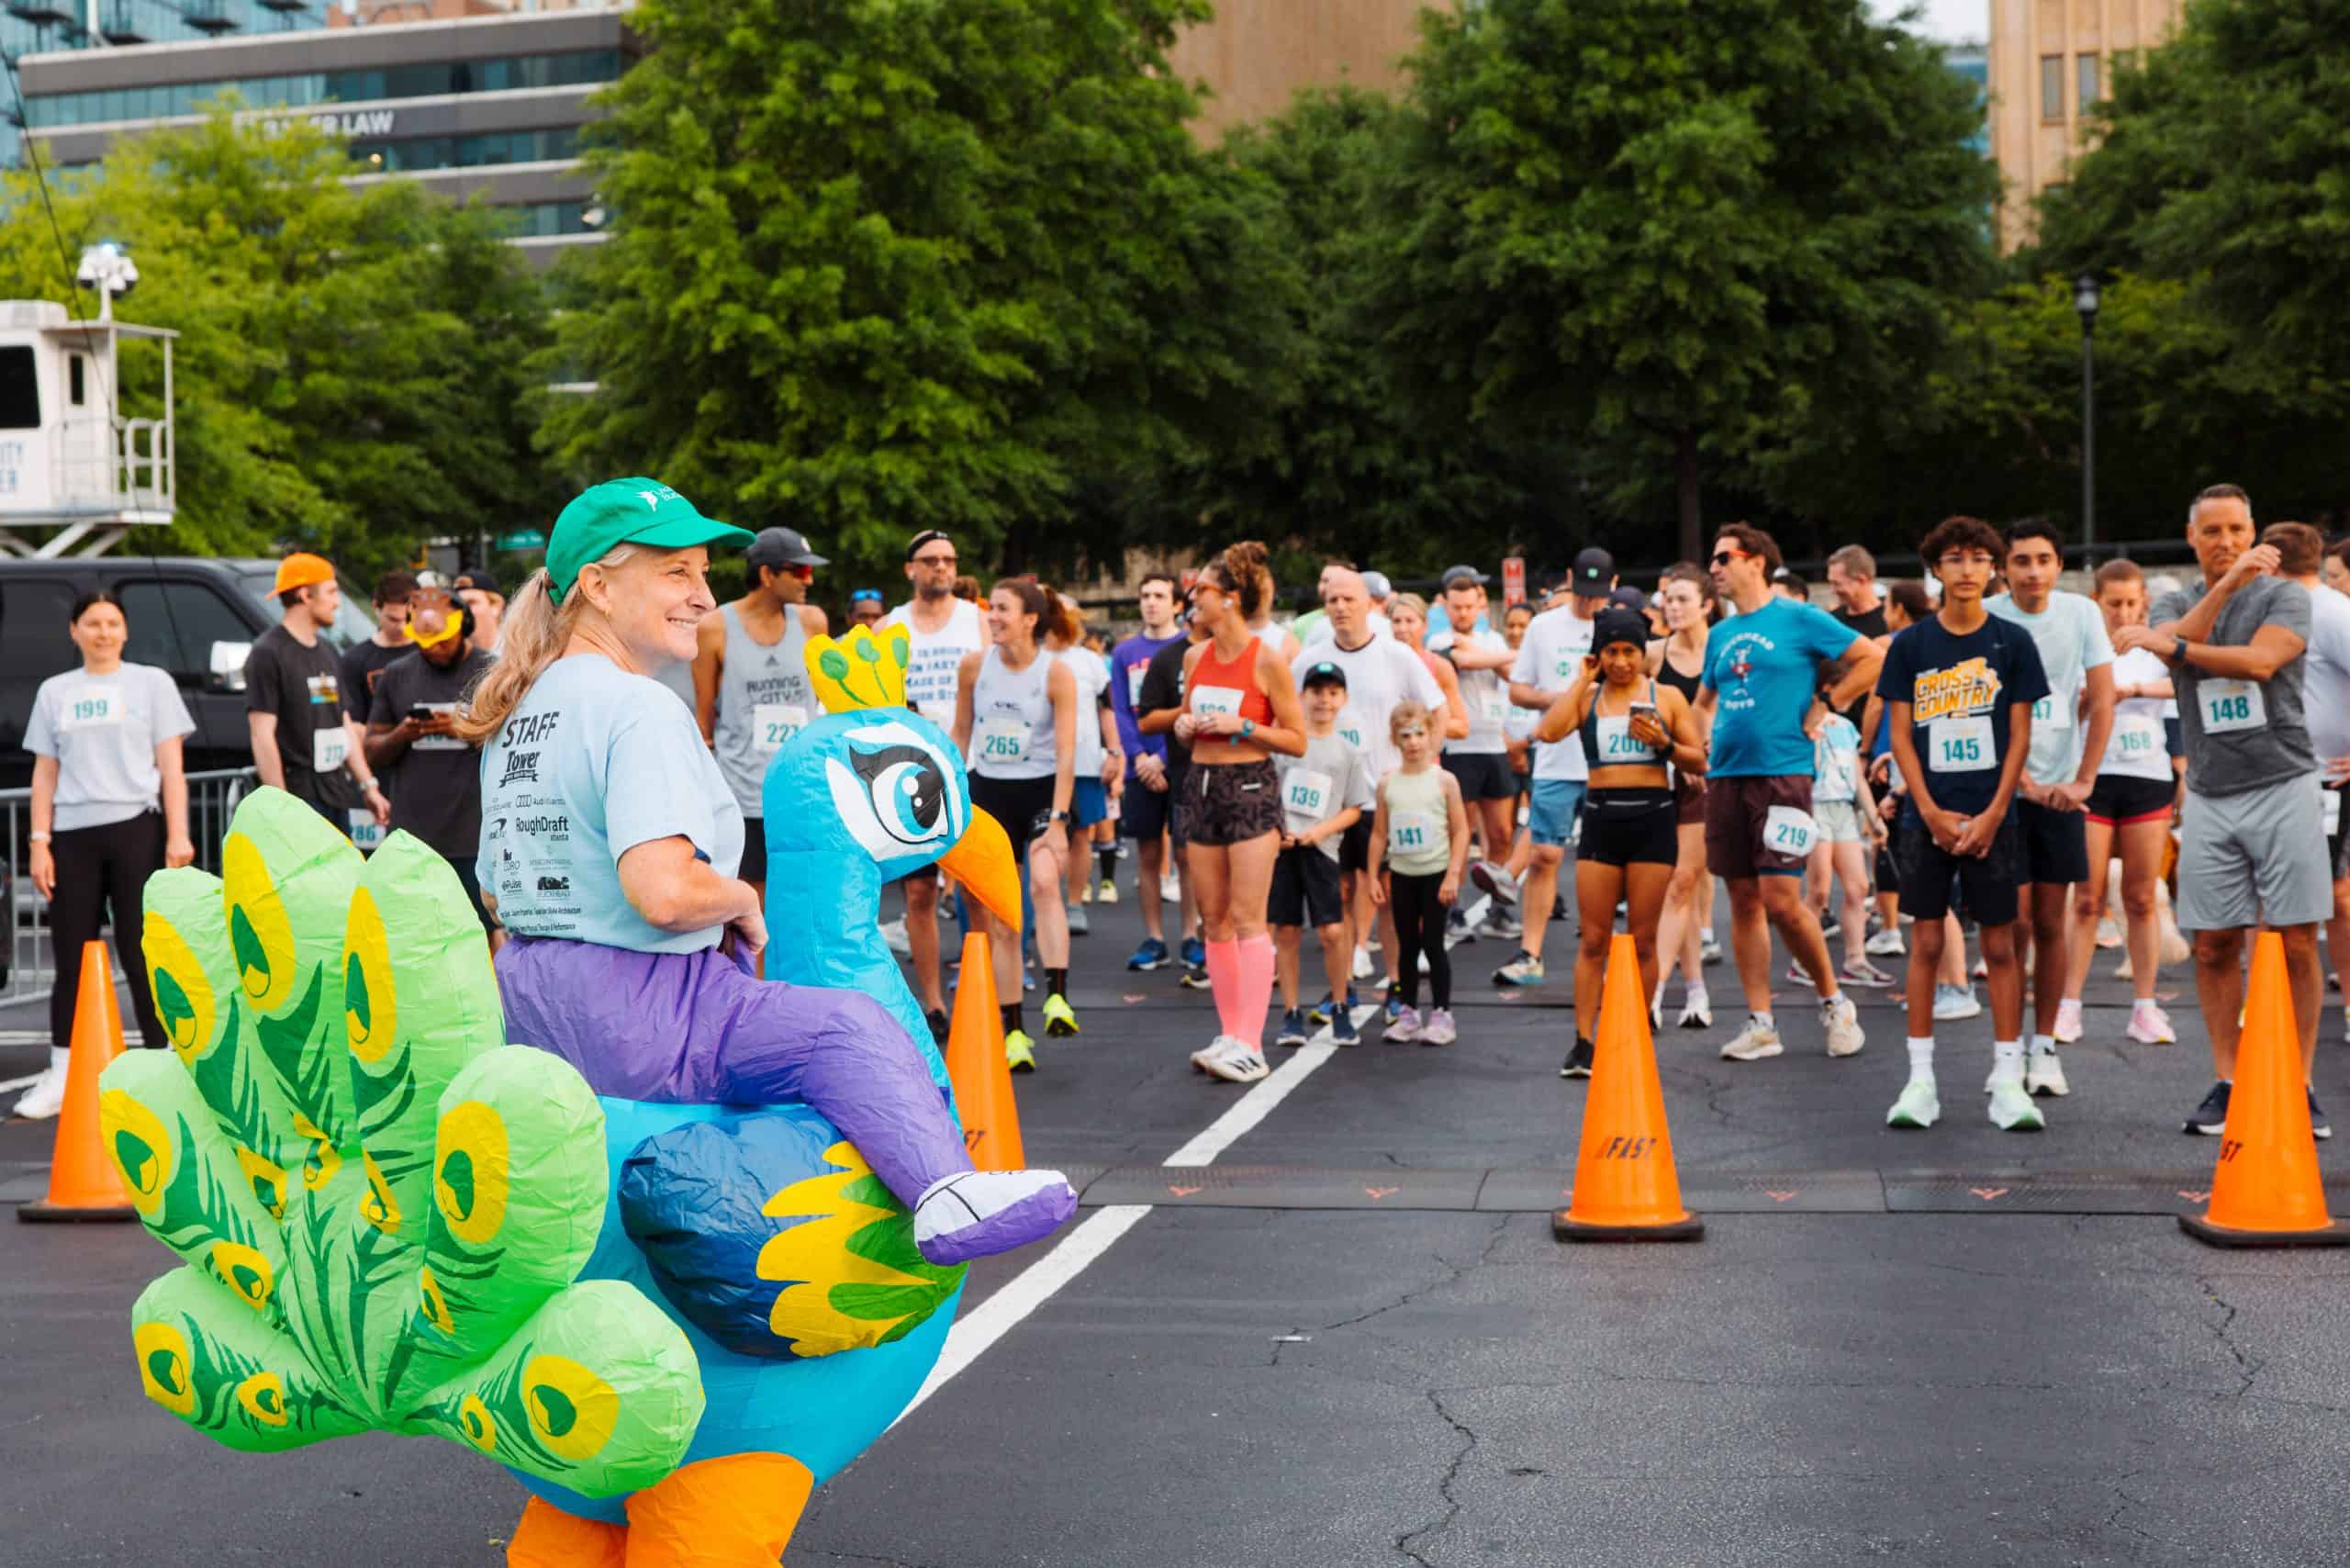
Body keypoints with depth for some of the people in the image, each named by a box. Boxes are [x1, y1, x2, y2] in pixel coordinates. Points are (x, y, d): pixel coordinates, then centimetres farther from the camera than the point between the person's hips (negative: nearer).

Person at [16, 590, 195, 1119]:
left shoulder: (151, 683, 8)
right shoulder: (54, 693, 14)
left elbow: (170, 767, 3)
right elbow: (45, 774, 12)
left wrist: (177, 836, -5)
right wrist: (40, 842, 3)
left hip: (135, 828, -2)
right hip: (73, 834, 2)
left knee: (142, 952, -2)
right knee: (72, 957, 4)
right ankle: (60, 1078, 10)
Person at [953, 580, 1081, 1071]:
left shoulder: (1056, 673, -10)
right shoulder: (974, 666, -1)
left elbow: (1065, 753, -13)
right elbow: (960, 735, 11)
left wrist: (1057, 821, -20)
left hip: (1041, 790, -3)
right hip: (989, 792, 3)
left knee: (1044, 883, -31)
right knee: (999, 923, 2)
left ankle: (1057, 996, -33)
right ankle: (1013, 1031, 9)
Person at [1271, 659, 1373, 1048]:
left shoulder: (1348, 752, 6)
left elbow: (1354, 809, 5)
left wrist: (1320, 830, -10)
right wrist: (1276, 829, -8)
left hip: (1321, 849, 0)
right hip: (1281, 845, 0)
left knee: (1332, 931, -6)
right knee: (1286, 931, 3)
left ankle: (1341, 1012, 11)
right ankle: (1291, 1014, 12)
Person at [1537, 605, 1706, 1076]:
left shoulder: (1667, 697, 6)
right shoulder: (1586, 697, 8)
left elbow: (1699, 763, 7)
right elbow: (1549, 732, -12)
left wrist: (1664, 744, -12)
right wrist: (1582, 680, -4)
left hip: (1653, 817, -1)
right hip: (1601, 818, 1)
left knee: (1642, 941, 3)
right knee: (1592, 940, -1)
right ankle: (1582, 1044, 2)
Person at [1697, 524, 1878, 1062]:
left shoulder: (1799, 619, -3)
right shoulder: (1720, 635, 15)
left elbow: (1874, 659, -4)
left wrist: (1826, 706, -4)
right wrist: (1709, 746, 12)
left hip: (1782, 771, -6)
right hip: (1725, 776, 6)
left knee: (1781, 900, -12)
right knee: (1743, 900, 5)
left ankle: (1834, 1001, 8)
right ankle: (1760, 1023, 10)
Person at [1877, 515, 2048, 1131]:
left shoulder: (2012, 641, 3)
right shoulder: (1910, 644, 4)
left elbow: (2020, 734, 2)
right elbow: (1900, 734, 3)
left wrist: (1993, 814, -7)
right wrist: (1932, 812, -6)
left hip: (1991, 816, 0)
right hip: (1926, 816, 0)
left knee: (2001, 946, 1)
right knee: (1925, 943, 2)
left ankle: (2008, 1081, 6)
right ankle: (1920, 1080, 7)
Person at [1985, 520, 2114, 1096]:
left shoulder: (2081, 612, 1)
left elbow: (2101, 702, 0)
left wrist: (2083, 781, -7)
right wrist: (2022, 779, -18)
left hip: (2062, 789, 2)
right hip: (2001, 788, -2)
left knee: (2052, 924, 4)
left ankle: (2045, 1047, 13)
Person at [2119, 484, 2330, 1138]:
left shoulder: (2283, 595, 4)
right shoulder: (2174, 602, 14)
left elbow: (2260, 661, -14)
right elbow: (2176, 643, -9)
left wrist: (2172, 646, -10)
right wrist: (2229, 583, -16)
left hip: (2283, 789, -3)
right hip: (2211, 798, 3)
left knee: (2296, 945, -3)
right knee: (2214, 946, 2)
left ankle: (2299, 1087, 4)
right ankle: (2228, 1085, 10)